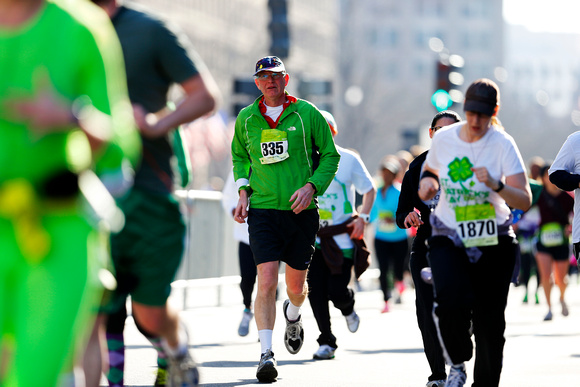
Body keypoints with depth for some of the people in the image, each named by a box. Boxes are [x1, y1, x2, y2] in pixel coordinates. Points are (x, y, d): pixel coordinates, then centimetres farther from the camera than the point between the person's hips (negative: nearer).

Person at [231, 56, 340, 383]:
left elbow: (330, 155, 4)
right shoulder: (246, 119, 6)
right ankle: (266, 354, -14)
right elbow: (240, 157, 22)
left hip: (301, 211, 0)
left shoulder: (306, 113, 0)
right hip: (263, 209, 0)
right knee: (267, 283, -15)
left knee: (296, 286, 10)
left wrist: (312, 186, -11)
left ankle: (293, 317, 46)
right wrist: (243, 190, 6)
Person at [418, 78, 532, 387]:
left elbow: (525, 201, -15)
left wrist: (496, 185, -32)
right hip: (449, 239, 1)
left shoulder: (503, 144, -10)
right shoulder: (443, 138, -1)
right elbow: (430, 168, 22)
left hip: (493, 244, -1)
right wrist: (428, 180, -1)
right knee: (451, 301, -26)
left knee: (490, 321, 0)